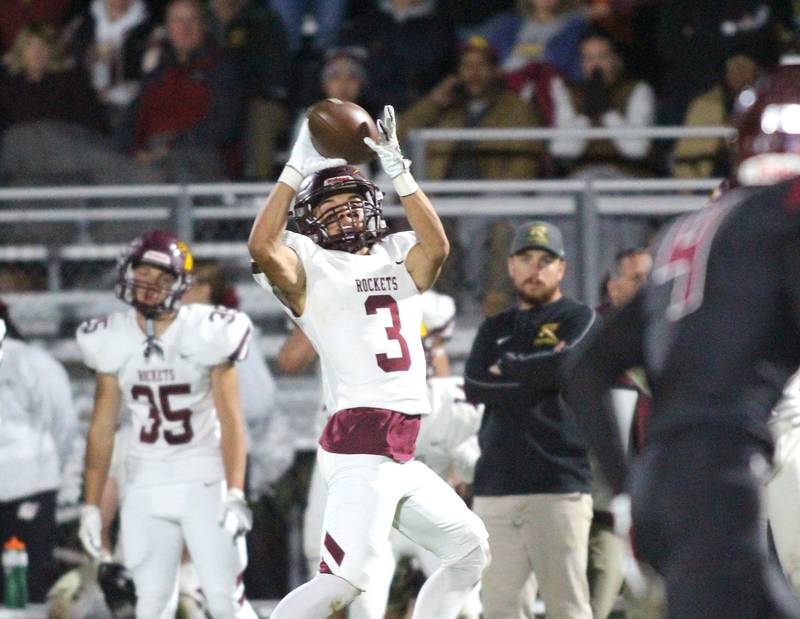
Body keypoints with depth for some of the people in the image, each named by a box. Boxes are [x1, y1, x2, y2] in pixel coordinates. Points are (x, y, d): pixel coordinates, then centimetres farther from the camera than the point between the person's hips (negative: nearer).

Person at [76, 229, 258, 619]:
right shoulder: (112, 342, 3)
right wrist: (91, 506, 6)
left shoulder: (208, 335, -8)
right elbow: (102, 428, 9)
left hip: (205, 482, -3)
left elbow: (231, 421, -9)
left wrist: (235, 495, -19)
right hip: (145, 485, 3)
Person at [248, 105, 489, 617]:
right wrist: (298, 168, -14)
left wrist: (398, 171, -8)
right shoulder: (310, 269, 3)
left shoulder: (396, 262, 19)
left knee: (470, 550, 15)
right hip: (361, 447, -7)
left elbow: (436, 247, -3)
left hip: (402, 457, 7)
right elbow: (262, 247, -18)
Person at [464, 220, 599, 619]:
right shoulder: (495, 329, 21)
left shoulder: (578, 319, 7)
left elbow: (565, 366, -13)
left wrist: (508, 368, 1)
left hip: (558, 489, -5)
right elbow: (474, 387, 4)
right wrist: (535, 376, -5)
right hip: (495, 489, 5)